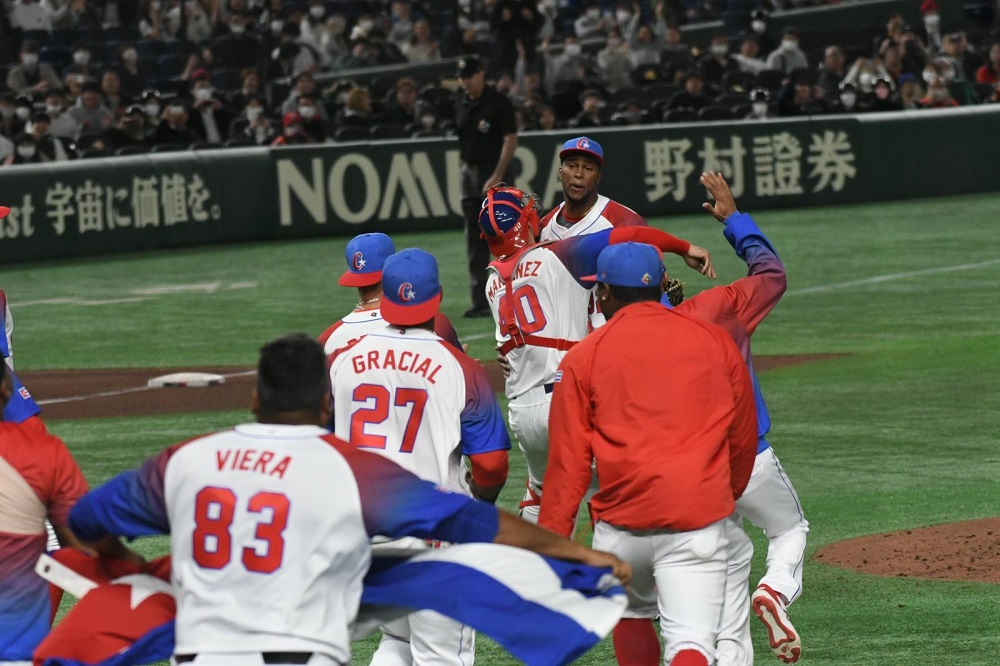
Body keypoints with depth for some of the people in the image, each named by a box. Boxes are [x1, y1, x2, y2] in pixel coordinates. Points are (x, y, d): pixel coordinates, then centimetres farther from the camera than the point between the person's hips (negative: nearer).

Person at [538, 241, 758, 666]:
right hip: (698, 519, 0)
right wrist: (728, 495, 38)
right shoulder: (716, 341, 11)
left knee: (631, 616, 26)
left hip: (622, 525, 0)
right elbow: (744, 439, 21)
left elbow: (567, 463, 1)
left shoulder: (583, 358, 4)